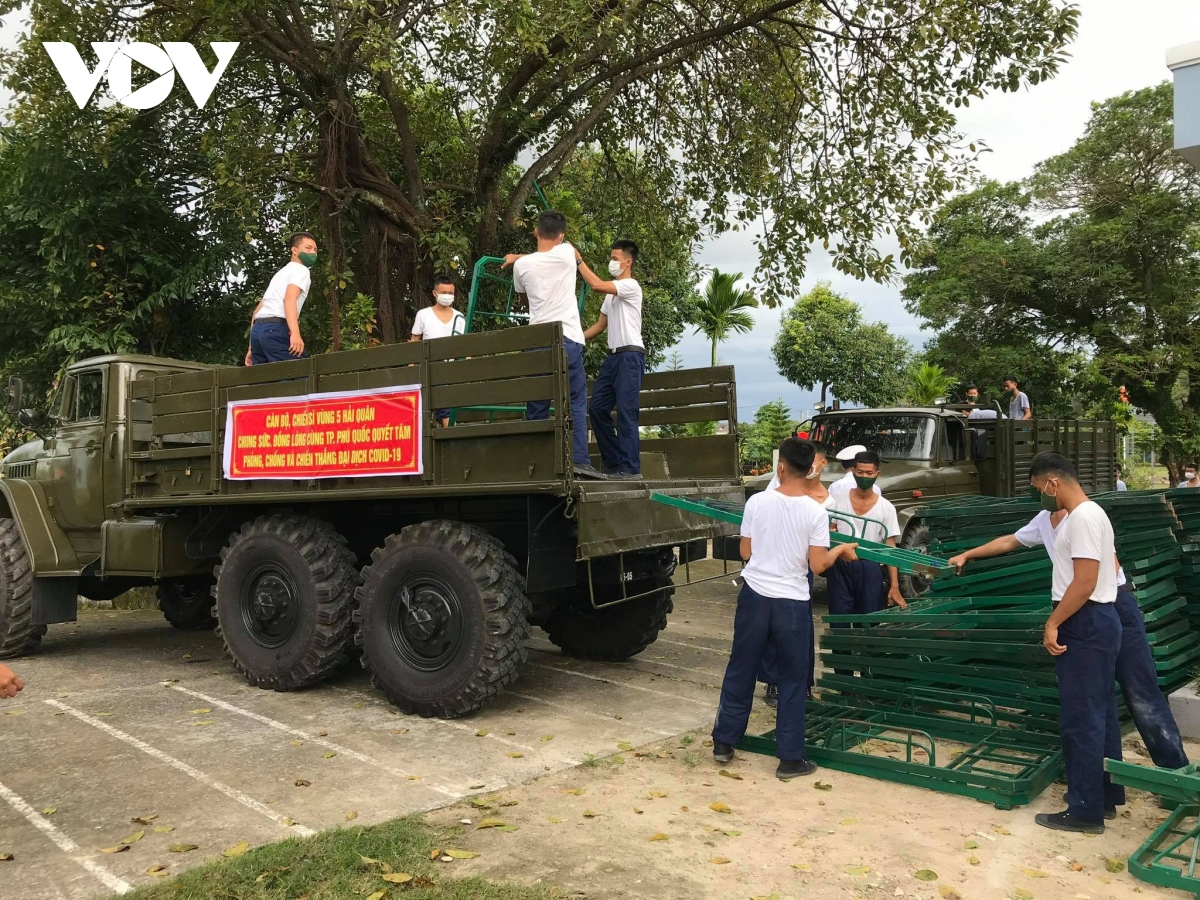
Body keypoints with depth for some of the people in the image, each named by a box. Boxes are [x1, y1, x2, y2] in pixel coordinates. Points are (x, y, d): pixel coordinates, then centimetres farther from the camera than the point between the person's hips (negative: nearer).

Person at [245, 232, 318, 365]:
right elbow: (289, 299, -17)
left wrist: (252, 348, 27)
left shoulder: (281, 273, 32)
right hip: (276, 329, -9)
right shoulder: (300, 270, 4)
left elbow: (258, 310, 28)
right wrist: (295, 333, -31)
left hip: (258, 329, 9)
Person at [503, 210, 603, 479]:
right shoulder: (566, 252, 3)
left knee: (537, 405, 7)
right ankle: (580, 460, -7)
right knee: (576, 400, 1)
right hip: (567, 339, -2)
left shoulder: (521, 265, 6)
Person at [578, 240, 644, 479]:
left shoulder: (631, 286, -7)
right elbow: (600, 325, 24)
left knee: (626, 413, -12)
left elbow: (596, 285, -21)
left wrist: (578, 259, -12)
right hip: (613, 356, 9)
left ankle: (631, 469, -10)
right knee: (597, 408, 4)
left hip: (630, 356, -9)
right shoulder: (611, 292, 22)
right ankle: (613, 464, 10)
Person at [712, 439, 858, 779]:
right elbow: (818, 565, -8)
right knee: (792, 680, 11)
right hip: (792, 603, -1)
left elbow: (745, 553, 2)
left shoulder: (757, 502, -6)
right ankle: (790, 759, 16)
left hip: (754, 596, 2)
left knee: (740, 671, 15)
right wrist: (842, 549, 10)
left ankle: (723, 742, 26)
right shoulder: (815, 512, -9)